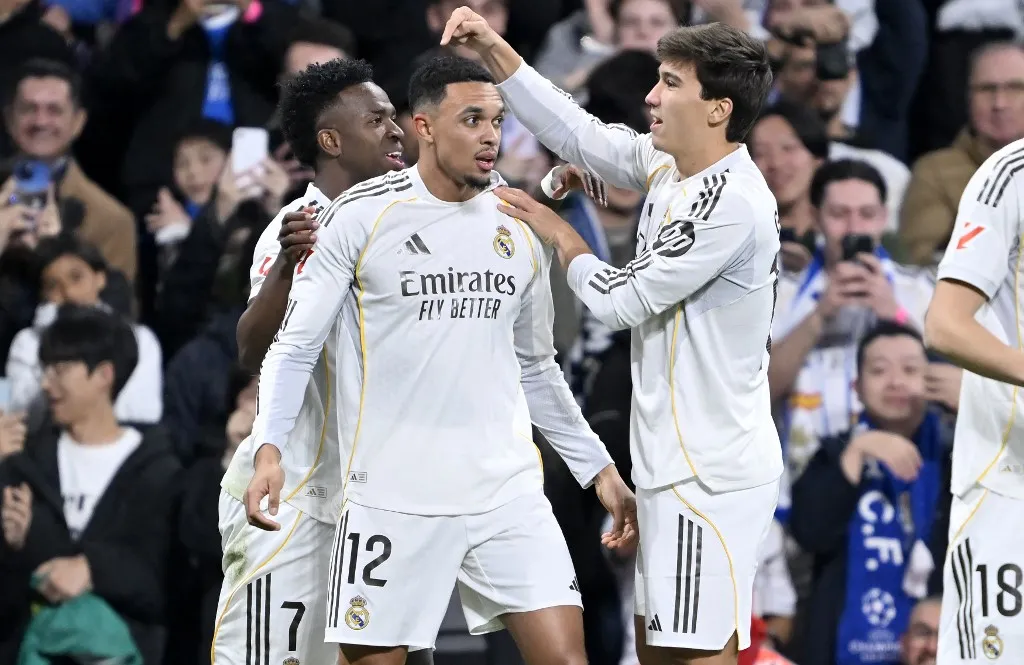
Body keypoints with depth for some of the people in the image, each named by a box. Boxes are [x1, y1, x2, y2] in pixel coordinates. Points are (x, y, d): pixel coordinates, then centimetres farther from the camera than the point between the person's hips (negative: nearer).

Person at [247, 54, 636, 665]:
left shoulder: (520, 225, 8)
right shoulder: (360, 218, -5)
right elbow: (296, 347, -3)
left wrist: (599, 469, 19)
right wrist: (272, 449, -17)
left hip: (508, 493, 3)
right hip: (393, 495, -3)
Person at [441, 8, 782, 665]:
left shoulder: (731, 204, -20)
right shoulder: (665, 166, 7)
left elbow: (623, 300, -15)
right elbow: (577, 132, 17)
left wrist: (561, 236, 2)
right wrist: (494, 49, 9)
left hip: (713, 474, -10)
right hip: (673, 462, 10)